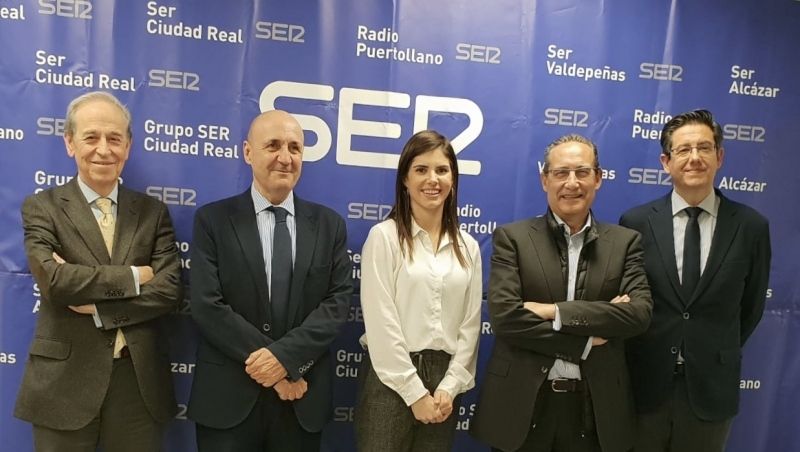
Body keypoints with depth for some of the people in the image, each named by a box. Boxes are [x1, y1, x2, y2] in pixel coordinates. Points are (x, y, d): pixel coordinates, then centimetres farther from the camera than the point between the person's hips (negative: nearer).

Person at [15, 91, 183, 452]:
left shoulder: (153, 212, 5)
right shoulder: (41, 207, 0)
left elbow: (169, 291, -6)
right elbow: (52, 278, -17)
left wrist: (96, 304, -13)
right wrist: (133, 277, -12)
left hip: (140, 382, 2)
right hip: (65, 383, -1)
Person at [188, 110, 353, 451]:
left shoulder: (330, 225, 4)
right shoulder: (212, 220, -2)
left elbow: (338, 302, -3)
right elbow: (207, 306, -11)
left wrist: (284, 355, -18)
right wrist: (281, 372, -14)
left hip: (303, 400, 2)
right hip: (228, 399, -2)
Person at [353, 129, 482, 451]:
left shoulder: (468, 247, 8)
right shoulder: (384, 237, -6)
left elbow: (470, 323, 6)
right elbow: (381, 323, -11)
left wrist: (449, 387, -3)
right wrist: (415, 392, -11)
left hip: (444, 379, 4)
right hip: (391, 380, -4)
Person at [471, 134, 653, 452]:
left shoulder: (625, 242, 5)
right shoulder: (512, 238, -2)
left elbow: (640, 313, -8)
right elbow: (504, 317, -12)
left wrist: (556, 312, -16)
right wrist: (585, 343, -12)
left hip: (595, 409, 2)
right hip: (523, 404, -1)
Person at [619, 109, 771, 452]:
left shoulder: (751, 226, -2)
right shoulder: (635, 222, -5)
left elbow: (751, 305, 8)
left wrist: (719, 357, 11)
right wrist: (642, 353, 3)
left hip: (711, 386, 1)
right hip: (644, 383, 0)